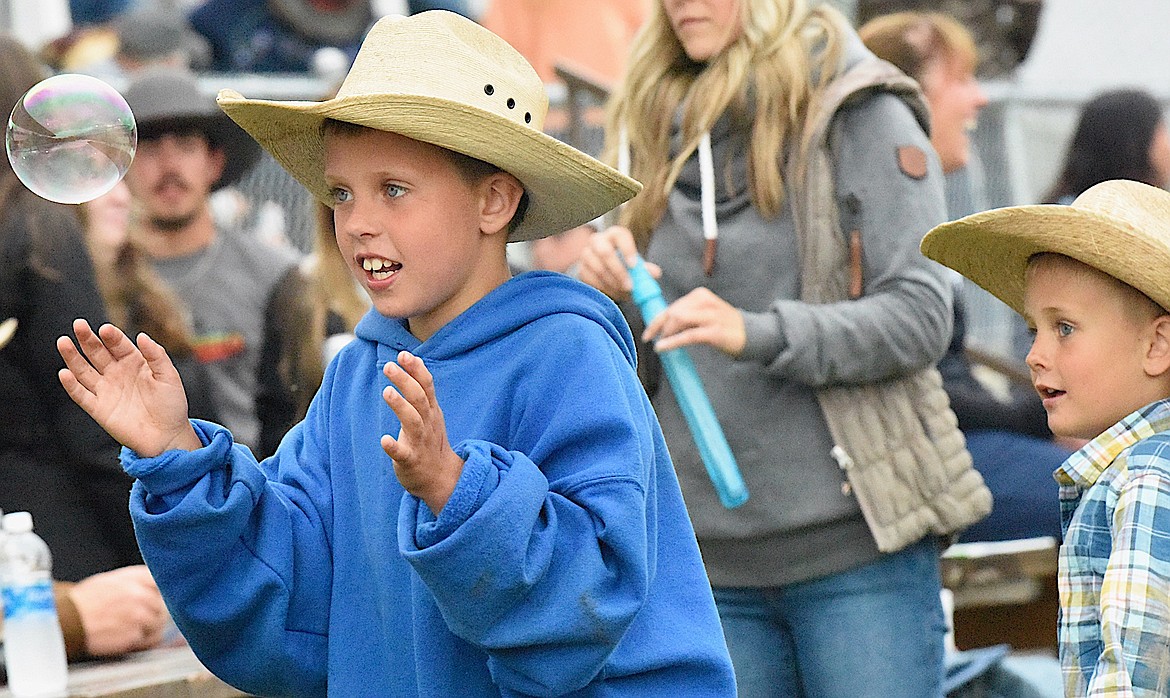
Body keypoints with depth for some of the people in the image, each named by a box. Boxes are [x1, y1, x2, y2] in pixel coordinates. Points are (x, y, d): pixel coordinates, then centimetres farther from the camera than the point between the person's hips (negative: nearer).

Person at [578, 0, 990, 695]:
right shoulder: (660, 130, 13)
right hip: (713, 559, 5)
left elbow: (920, 317, -11)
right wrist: (610, 294, -7)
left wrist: (761, 334, -23)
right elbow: (641, 370, 15)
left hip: (856, 543, -5)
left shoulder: (860, 114, -2)